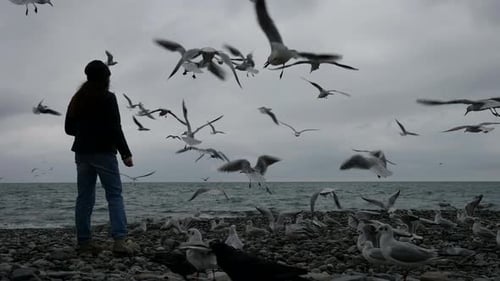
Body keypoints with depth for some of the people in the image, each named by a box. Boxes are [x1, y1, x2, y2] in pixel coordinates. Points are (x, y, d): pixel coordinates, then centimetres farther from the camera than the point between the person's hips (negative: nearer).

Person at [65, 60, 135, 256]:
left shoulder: (77, 99, 12)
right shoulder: (108, 98, -6)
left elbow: (68, 128, 14)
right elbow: (115, 128, -13)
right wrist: (126, 153, -10)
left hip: (82, 153, 6)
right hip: (103, 152, -6)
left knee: (84, 197, 9)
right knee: (114, 195, -5)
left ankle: (84, 241, 8)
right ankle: (120, 240, -16)